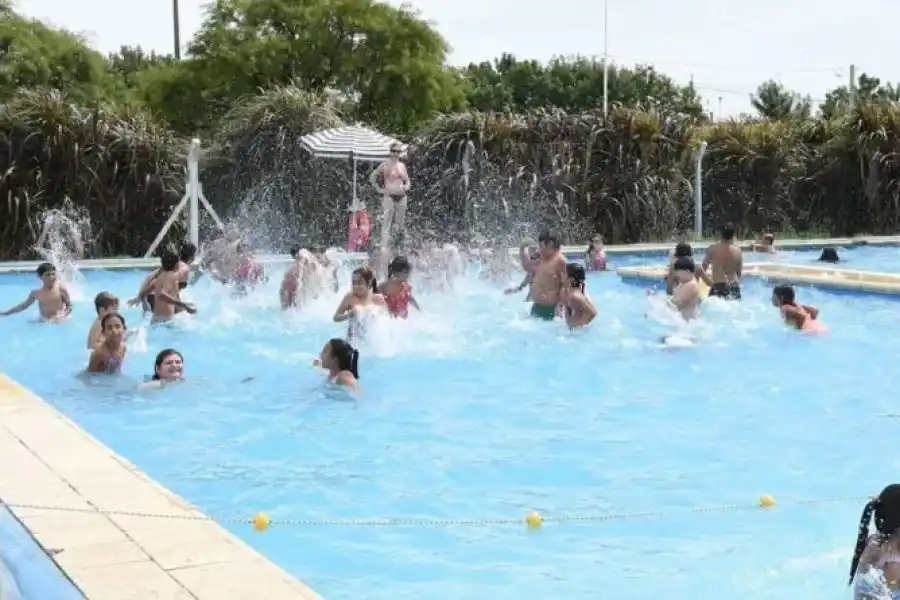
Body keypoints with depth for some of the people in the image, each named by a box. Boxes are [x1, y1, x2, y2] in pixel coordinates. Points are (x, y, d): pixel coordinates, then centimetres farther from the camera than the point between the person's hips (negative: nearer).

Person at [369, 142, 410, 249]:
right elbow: (372, 177, 4)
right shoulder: (385, 165, 0)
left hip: (401, 197, 5)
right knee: (386, 224, -9)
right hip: (389, 196, -5)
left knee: (400, 224, 12)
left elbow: (407, 180, 23)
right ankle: (384, 247, -9)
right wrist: (378, 189, -4)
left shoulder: (402, 166, 13)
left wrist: (406, 186, 1)